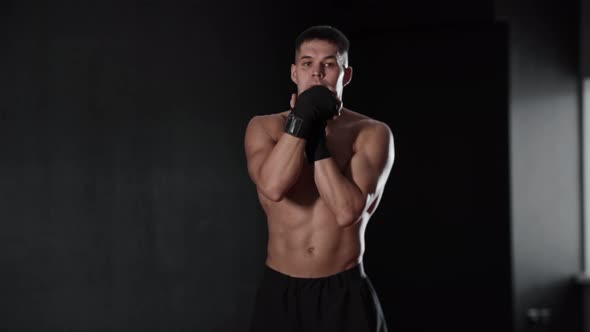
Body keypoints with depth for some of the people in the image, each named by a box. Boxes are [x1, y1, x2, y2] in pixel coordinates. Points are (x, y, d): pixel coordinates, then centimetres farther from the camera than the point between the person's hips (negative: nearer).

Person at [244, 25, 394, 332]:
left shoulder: (372, 133, -5)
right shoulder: (264, 127, -1)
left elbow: (348, 211, -19)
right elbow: (273, 187, -21)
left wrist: (315, 134, -16)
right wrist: (304, 116, -18)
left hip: (345, 295, -1)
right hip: (280, 294, 2)